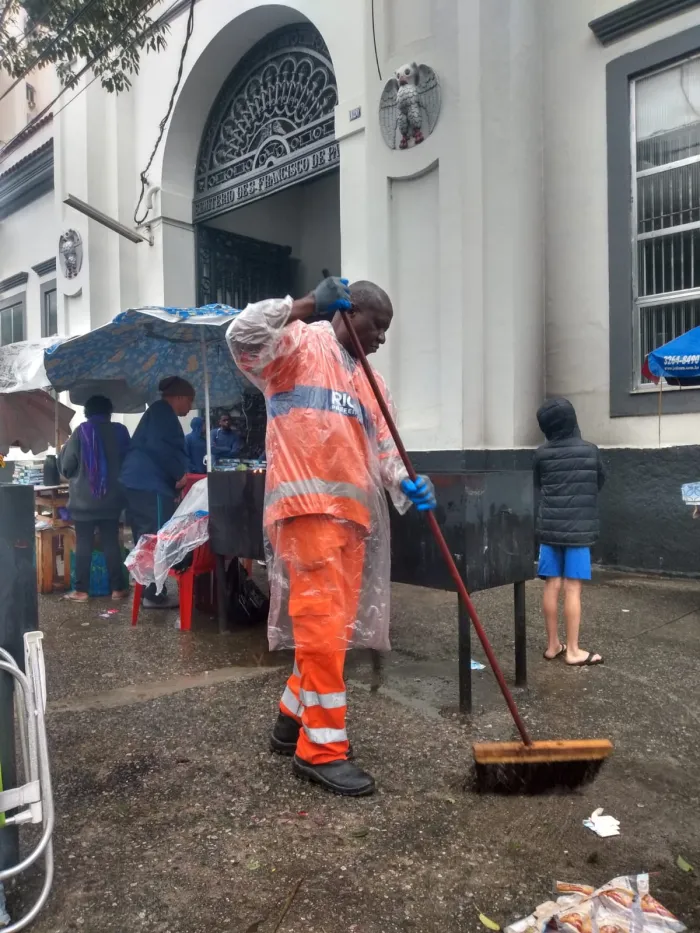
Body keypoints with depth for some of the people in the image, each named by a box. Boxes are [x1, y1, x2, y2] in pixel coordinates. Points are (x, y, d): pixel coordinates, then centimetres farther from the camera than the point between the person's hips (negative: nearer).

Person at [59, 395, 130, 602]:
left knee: (83, 544, 3)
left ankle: (81, 590, 6)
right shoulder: (120, 432, 0)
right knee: (112, 543, 6)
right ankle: (117, 588, 8)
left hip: (84, 500, -2)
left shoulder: (81, 433, -6)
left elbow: (66, 468, -2)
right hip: (111, 499, 2)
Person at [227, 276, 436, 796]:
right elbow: (244, 338, -17)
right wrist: (307, 306, -16)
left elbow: (382, 447, 15)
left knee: (335, 627, 13)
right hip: (308, 507, -8)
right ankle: (321, 749, 5)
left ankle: (294, 720, 30)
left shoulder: (369, 382, 24)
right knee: (321, 626, -7)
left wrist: (404, 484, -4)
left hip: (354, 515, 8)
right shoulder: (300, 345, 2)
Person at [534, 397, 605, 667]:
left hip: (549, 528, 2)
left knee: (551, 586, 7)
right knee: (572, 588, 0)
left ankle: (553, 645, 17)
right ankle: (573, 651, 6)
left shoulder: (541, 454, -2)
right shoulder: (590, 450, -5)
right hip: (578, 529, -2)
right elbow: (600, 483, 11)